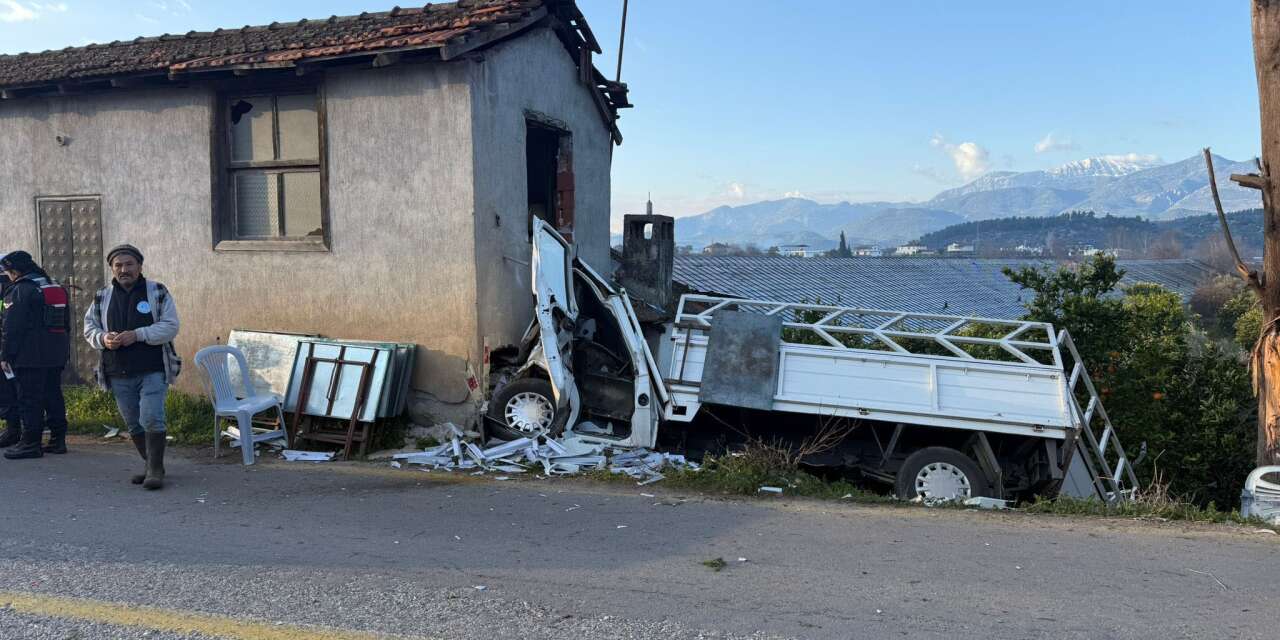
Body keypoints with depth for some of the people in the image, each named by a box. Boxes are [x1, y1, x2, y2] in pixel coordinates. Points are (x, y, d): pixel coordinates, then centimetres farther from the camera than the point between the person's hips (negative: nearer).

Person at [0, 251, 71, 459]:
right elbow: (66, 323, 19)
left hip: (30, 356, -8)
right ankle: (58, 440, 13)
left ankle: (30, 443, -2)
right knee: (53, 396, 11)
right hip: (56, 354, 8)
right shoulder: (57, 288, 15)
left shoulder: (21, 290, -11)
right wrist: (64, 351, 23)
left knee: (30, 399, -4)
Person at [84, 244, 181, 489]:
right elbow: (89, 327, 14)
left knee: (151, 419, -13)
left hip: (153, 371, -4)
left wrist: (137, 335, -20)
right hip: (119, 374, 5)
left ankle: (155, 470, -2)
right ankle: (151, 466, 27)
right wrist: (103, 338, -9)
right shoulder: (102, 297, 9)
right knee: (133, 424, 12)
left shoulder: (157, 292, -2)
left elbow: (170, 326, -9)